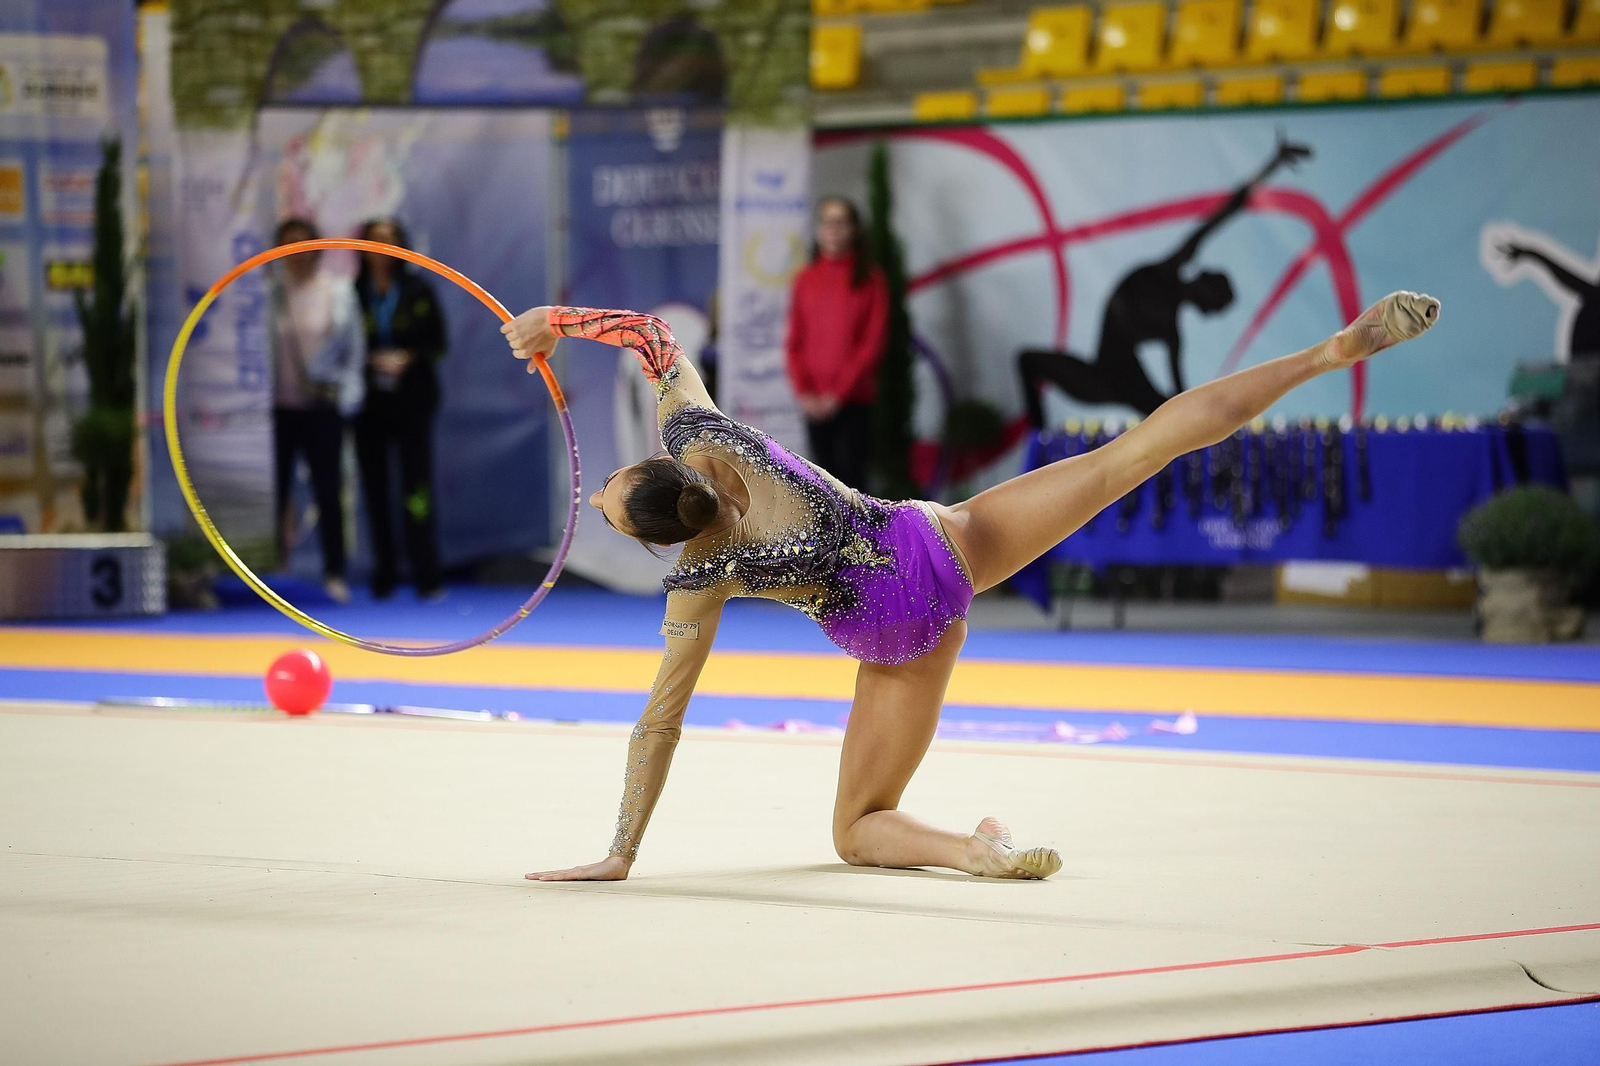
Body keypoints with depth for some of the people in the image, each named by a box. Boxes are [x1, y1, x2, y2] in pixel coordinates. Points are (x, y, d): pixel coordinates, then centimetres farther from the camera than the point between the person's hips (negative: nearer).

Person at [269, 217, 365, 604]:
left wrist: (347, 394, -3)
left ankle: (334, 573, 4)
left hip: (322, 406, 0)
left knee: (327, 489, 0)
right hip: (278, 405, 0)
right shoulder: (271, 292, 1)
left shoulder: (338, 292, 3)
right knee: (274, 488, 0)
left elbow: (354, 347, 6)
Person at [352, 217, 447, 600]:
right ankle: (383, 573, 10)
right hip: (369, 404, 1)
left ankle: (426, 574, -6)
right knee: (374, 486, 3)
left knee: (417, 485, -7)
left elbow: (437, 342, 3)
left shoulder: (418, 291, 2)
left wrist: (406, 359, -13)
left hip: (412, 400, -1)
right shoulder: (354, 294, 2)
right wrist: (370, 360, -14)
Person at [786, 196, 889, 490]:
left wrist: (838, 394, -11)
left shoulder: (870, 280, 0)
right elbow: (794, 342, 10)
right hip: (814, 402, 3)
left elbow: (873, 343, -5)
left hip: (853, 400, -3)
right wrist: (803, 392, -4)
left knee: (851, 473, -9)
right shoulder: (805, 281, 10)